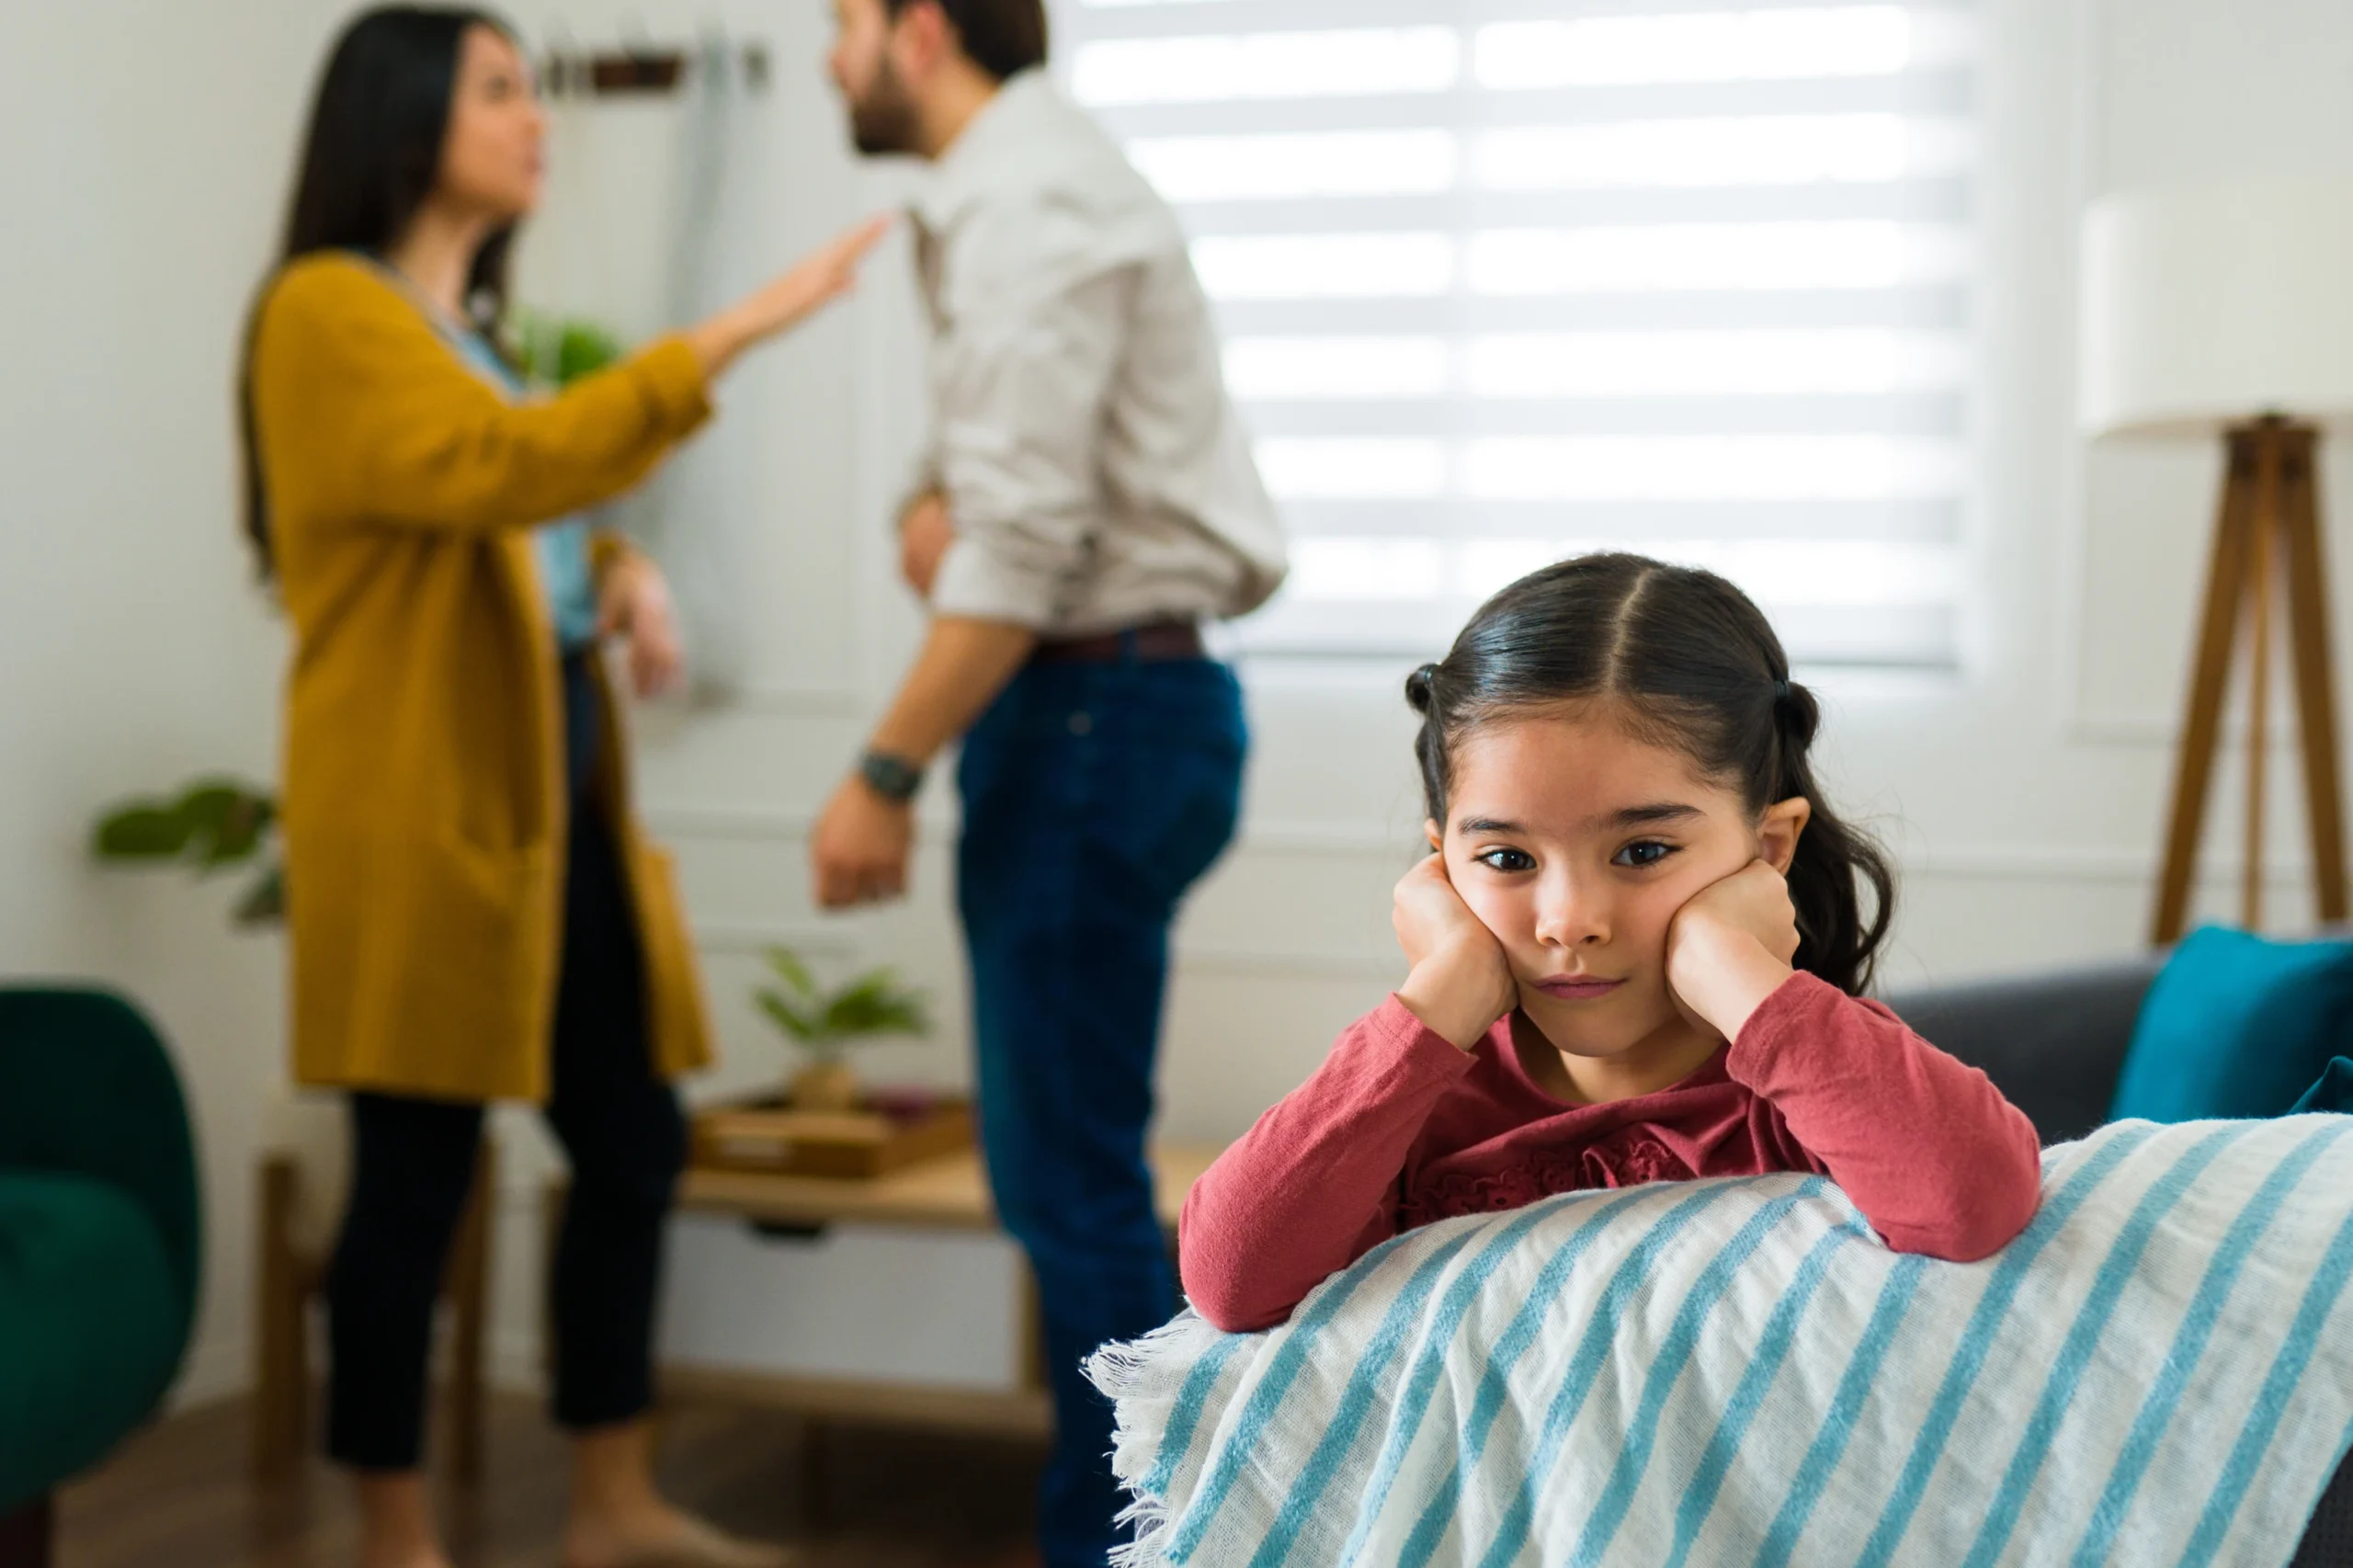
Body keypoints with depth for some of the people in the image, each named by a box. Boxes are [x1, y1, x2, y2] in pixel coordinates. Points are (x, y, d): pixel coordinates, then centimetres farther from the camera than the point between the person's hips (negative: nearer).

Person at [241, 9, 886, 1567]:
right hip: (422, 801, -9)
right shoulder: (329, 309, -9)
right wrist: (735, 331, -27)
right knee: (419, 1173, -2)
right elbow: (505, 464, -24)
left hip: (550, 788, 9)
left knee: (633, 1139, 10)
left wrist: (626, 573, 3)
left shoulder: (465, 324, 20)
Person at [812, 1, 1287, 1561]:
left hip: (1095, 712, -10)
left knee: (1073, 1180, -5)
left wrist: (885, 775, -19)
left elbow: (1023, 543, -22)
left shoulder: (1028, 203, -14)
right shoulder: (1012, 187, 18)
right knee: (1066, 1172, 14)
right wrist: (931, 499, 1)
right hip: (1099, 705, 10)